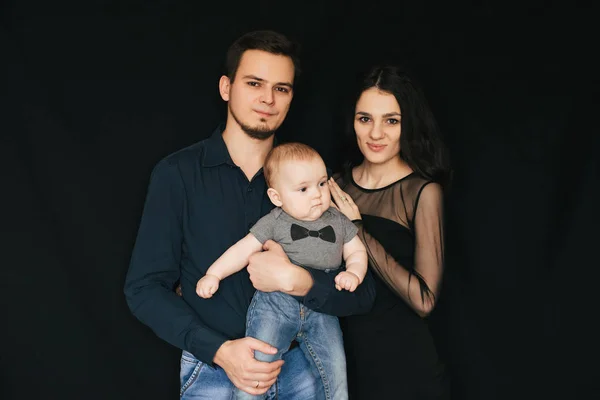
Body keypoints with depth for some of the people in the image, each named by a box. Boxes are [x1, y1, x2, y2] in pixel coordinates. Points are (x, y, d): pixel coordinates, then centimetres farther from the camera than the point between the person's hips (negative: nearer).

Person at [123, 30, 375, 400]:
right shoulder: (177, 174, -7)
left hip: (302, 367, 3)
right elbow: (144, 287, -6)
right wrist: (219, 350, -18)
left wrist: (295, 280, -23)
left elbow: (362, 294, -4)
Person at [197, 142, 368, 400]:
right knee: (258, 363, -11)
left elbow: (356, 250, 13)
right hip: (275, 302, -2)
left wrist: (353, 273, -8)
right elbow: (244, 249, -1)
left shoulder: (339, 221, 9)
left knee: (336, 368, -1)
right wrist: (213, 274, -10)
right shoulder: (274, 223, 0)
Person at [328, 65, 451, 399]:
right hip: (342, 350, 4)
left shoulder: (423, 192, -13)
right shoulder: (338, 184, 0)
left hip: (401, 359, -4)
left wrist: (357, 228, -18)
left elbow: (424, 300, -20)